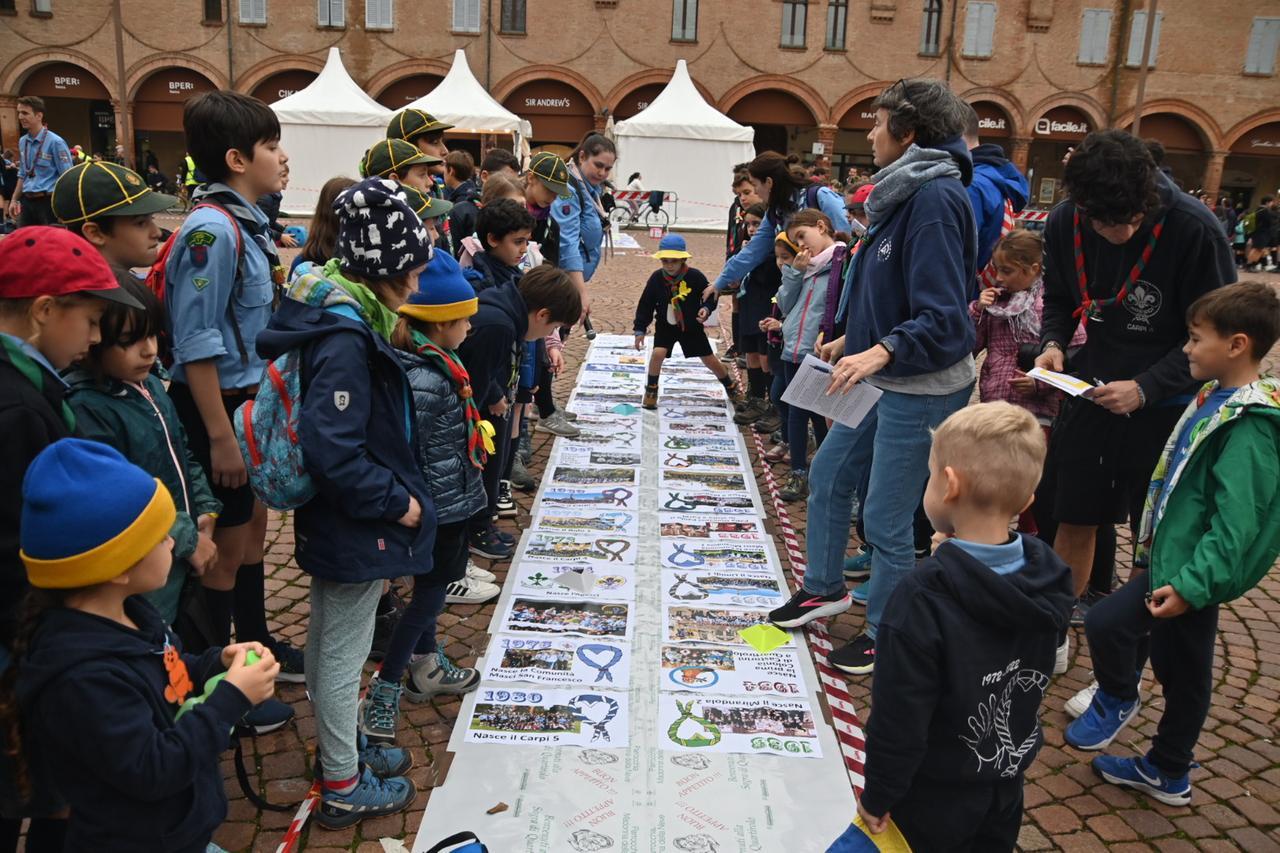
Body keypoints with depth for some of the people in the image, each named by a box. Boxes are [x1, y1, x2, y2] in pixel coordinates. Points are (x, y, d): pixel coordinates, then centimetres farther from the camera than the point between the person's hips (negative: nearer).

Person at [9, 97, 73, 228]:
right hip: (27, 201, 7)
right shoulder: (22, 141, 12)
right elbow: (22, 175, 20)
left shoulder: (55, 142, -10)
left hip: (48, 201, -7)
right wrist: (14, 200, 18)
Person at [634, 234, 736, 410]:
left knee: (709, 359, 6)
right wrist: (640, 329, -6)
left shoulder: (695, 276, -18)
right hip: (665, 325, 1)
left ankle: (731, 387, 30)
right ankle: (651, 391, -1)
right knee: (658, 353, -23)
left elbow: (710, 296, -5)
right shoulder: (656, 278, -14)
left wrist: (706, 309, -26)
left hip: (692, 326, 0)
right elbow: (645, 305, -5)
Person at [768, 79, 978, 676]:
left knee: (886, 520, 0)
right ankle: (824, 588, 39)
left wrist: (882, 352, -38)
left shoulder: (935, 199, -20)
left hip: (920, 389, -10)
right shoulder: (905, 192, 11)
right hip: (886, 380, 10)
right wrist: (851, 338, 18)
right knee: (827, 475, 19)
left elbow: (942, 314, -26)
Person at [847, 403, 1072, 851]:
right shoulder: (1047, 578, -12)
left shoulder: (924, 597, -31)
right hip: (1008, 786, 6)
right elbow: (1034, 681, 4)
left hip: (935, 798, -6)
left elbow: (899, 718, -25)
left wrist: (878, 795, -12)